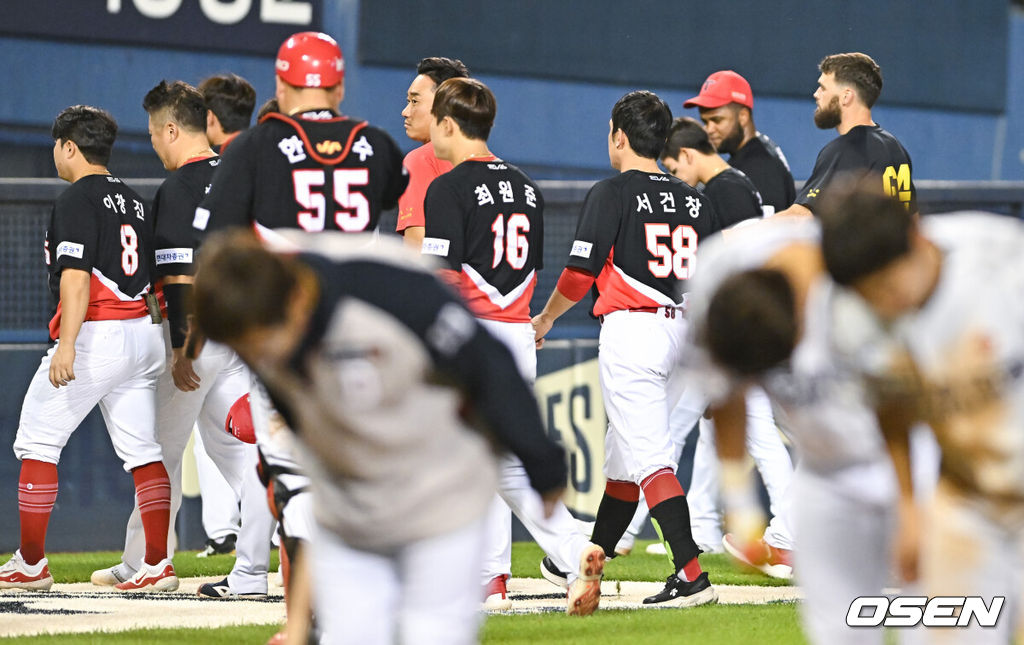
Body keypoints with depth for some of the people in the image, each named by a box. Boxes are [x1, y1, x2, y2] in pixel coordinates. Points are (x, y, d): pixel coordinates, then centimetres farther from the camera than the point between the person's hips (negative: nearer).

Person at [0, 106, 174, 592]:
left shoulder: (77, 200, -8)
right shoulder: (134, 202, 17)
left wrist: (67, 344, -25)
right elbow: (157, 278, 19)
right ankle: (157, 565, -2)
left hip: (95, 333, -8)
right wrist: (153, 351, 23)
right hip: (143, 331, 8)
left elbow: (77, 276, -19)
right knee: (142, 451, 5)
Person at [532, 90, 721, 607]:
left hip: (630, 331, -7)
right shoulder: (695, 201, 11)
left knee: (649, 458, -10)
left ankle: (692, 574, -23)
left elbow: (579, 275, -9)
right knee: (623, 452, 19)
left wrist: (544, 321, 8)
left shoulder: (611, 194, -6)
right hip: (683, 332, 7)